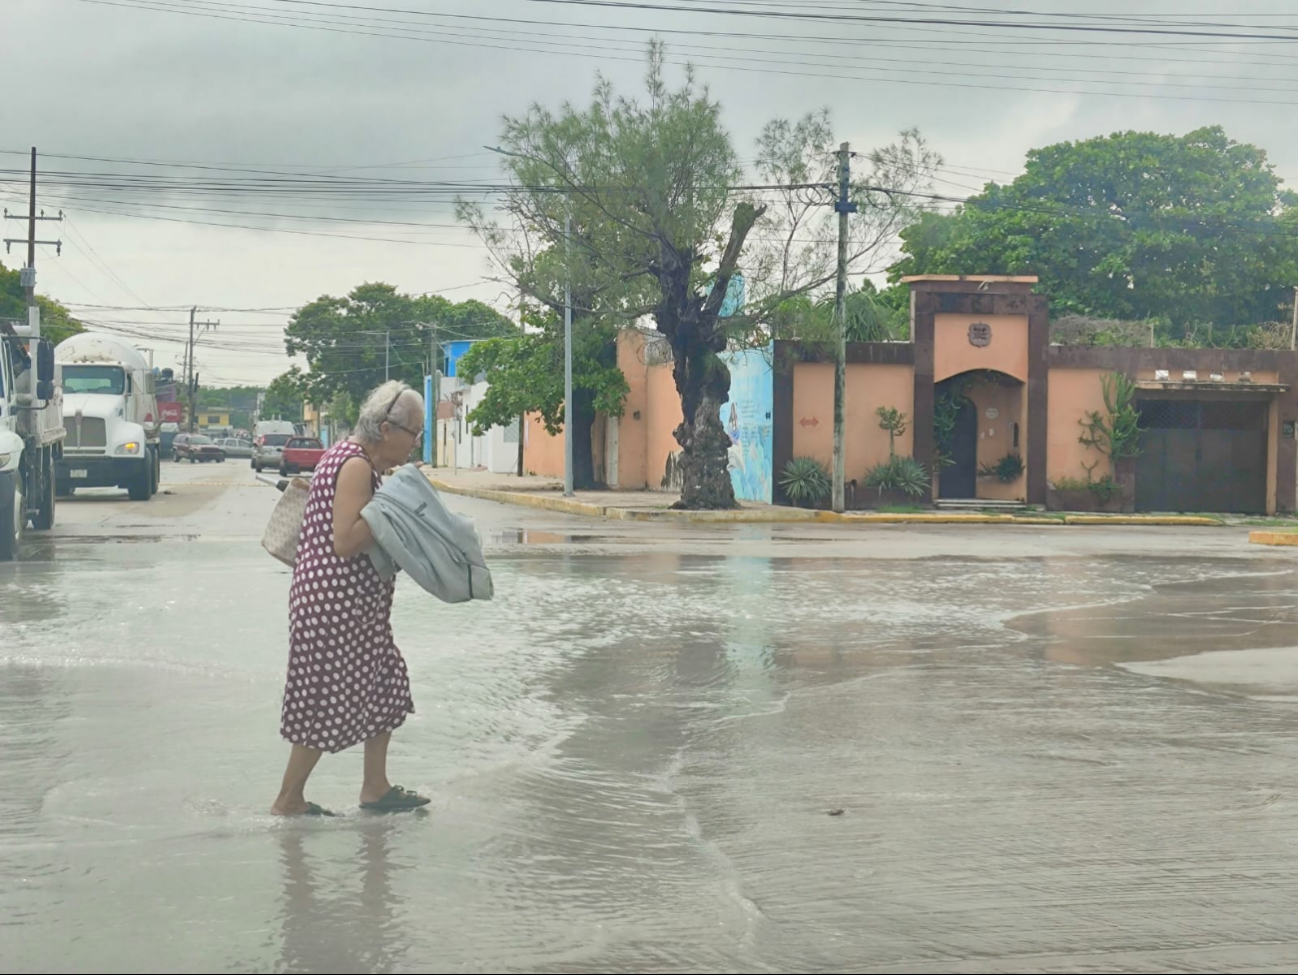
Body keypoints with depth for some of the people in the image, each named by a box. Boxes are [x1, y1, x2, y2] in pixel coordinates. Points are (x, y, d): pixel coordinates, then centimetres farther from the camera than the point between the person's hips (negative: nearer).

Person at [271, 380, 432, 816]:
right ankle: (288, 801, 12)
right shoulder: (356, 466, -19)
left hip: (357, 603, 11)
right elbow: (345, 542, -26)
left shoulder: (348, 455, 13)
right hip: (335, 603, -11)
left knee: (386, 685, 16)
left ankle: (375, 788, 25)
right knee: (329, 700, -1)